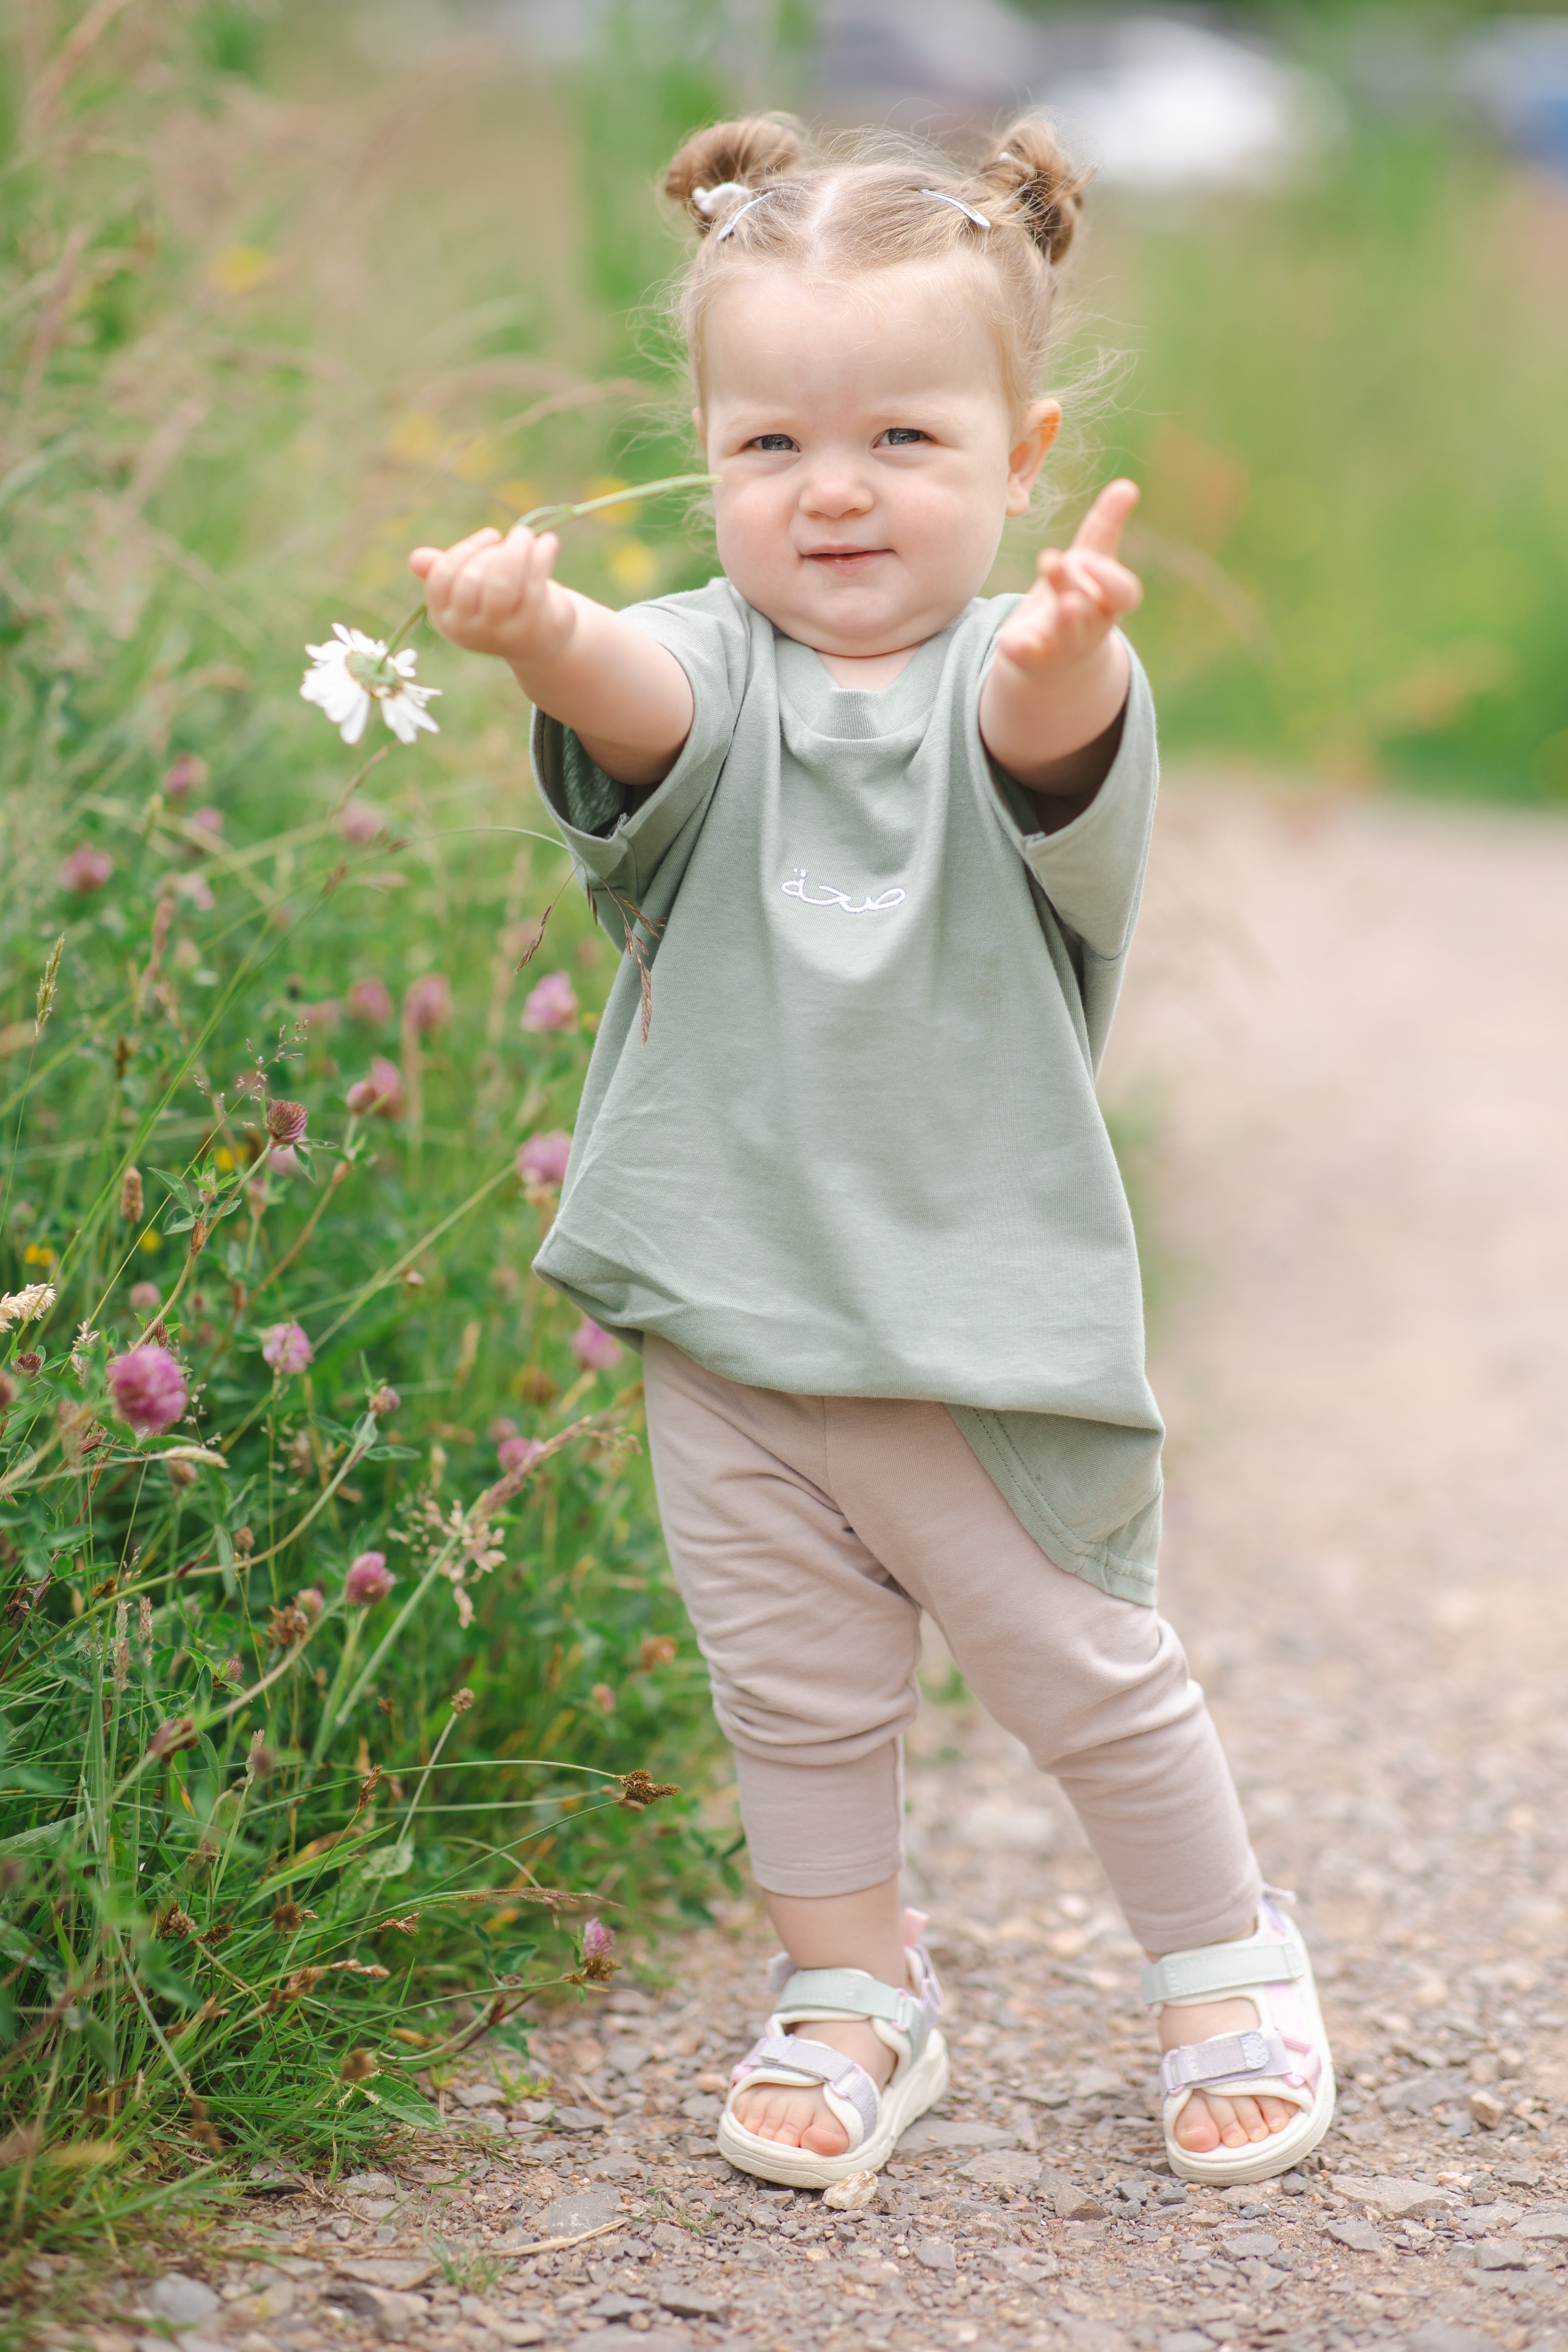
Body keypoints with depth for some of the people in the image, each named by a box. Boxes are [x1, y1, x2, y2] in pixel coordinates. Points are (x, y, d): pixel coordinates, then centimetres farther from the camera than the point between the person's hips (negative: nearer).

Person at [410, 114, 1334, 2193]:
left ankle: (1228, 1964, 34)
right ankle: (857, 2000, 35)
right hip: (725, 1310, 3)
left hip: (984, 1306, -2)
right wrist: (543, 628, -51)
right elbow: (640, 699, -27)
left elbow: (1048, 741, -32)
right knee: (794, 1690, 14)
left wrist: (1070, 654, -57)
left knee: (1078, 1663, 10)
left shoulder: (1022, 677, -9)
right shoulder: (710, 674, -3)